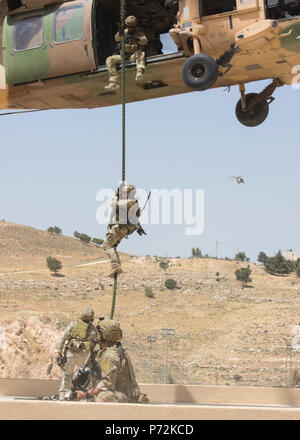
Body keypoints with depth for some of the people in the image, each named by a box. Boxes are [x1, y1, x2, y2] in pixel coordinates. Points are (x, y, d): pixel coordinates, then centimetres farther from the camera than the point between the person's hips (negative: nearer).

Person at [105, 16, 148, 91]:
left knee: (140, 53, -35)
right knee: (110, 59, -17)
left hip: (134, 56, -3)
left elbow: (145, 40, -16)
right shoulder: (124, 32, 13)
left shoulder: (139, 34, 6)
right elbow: (117, 39, -7)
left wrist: (136, 38, -35)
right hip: (123, 56, 3)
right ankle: (113, 83, -27)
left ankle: (140, 72, -62)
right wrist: (120, 33, -29)